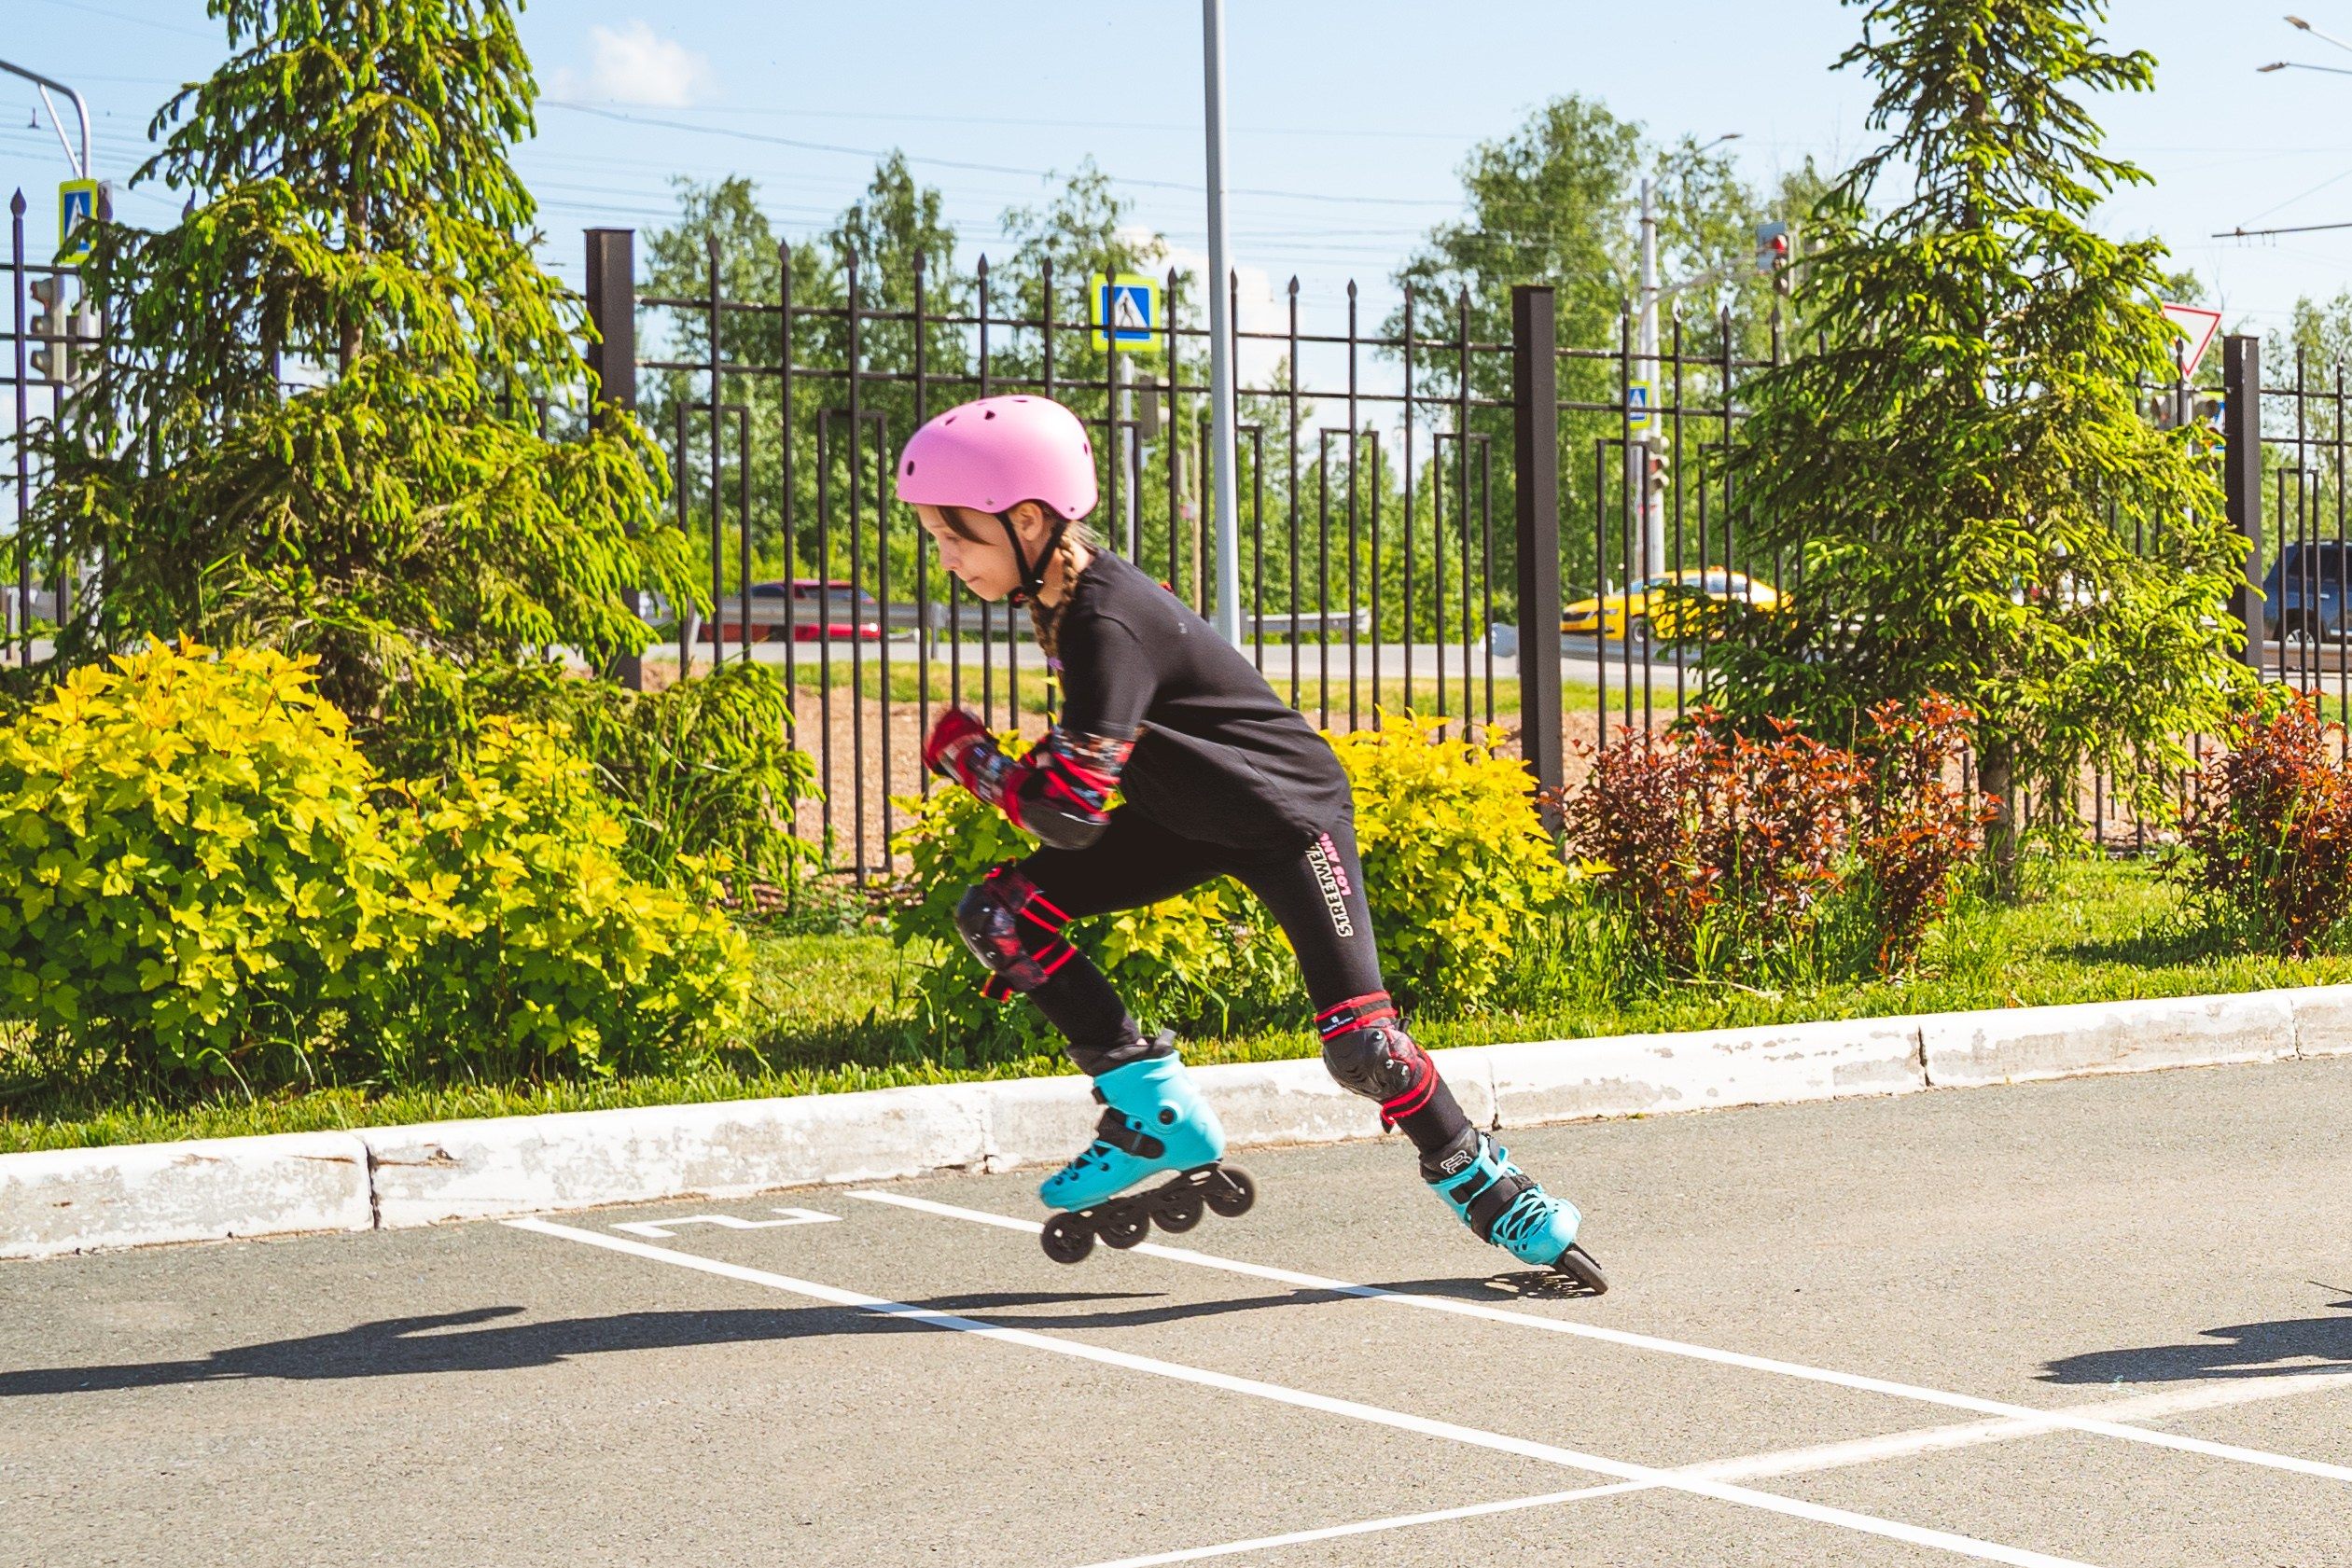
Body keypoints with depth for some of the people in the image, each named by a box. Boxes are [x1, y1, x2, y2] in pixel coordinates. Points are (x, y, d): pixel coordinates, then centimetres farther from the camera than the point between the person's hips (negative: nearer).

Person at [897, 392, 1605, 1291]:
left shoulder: (1108, 623, -31)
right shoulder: (1055, 591, -4)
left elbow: (1071, 812, -35)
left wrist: (972, 759, -20)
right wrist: (1029, 769, 9)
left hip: (1288, 816, -9)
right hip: (1187, 817, 9)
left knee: (1358, 1042, -18)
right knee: (997, 915, -8)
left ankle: (1485, 1188, 9)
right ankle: (1159, 1118, 0)